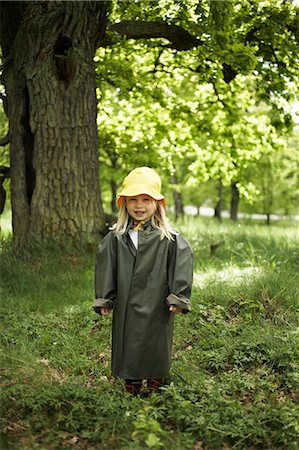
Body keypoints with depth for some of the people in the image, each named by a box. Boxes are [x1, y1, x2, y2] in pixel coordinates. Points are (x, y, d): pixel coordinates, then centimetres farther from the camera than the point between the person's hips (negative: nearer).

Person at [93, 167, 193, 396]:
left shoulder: (170, 238, -7)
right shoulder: (115, 238, 2)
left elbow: (183, 263, -8)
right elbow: (106, 267, 6)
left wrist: (178, 298, -11)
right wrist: (103, 299, 5)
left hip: (157, 308, -2)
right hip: (126, 307, 3)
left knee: (156, 349, 8)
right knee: (128, 350, 11)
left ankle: (154, 392, 24)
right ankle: (132, 392, 24)